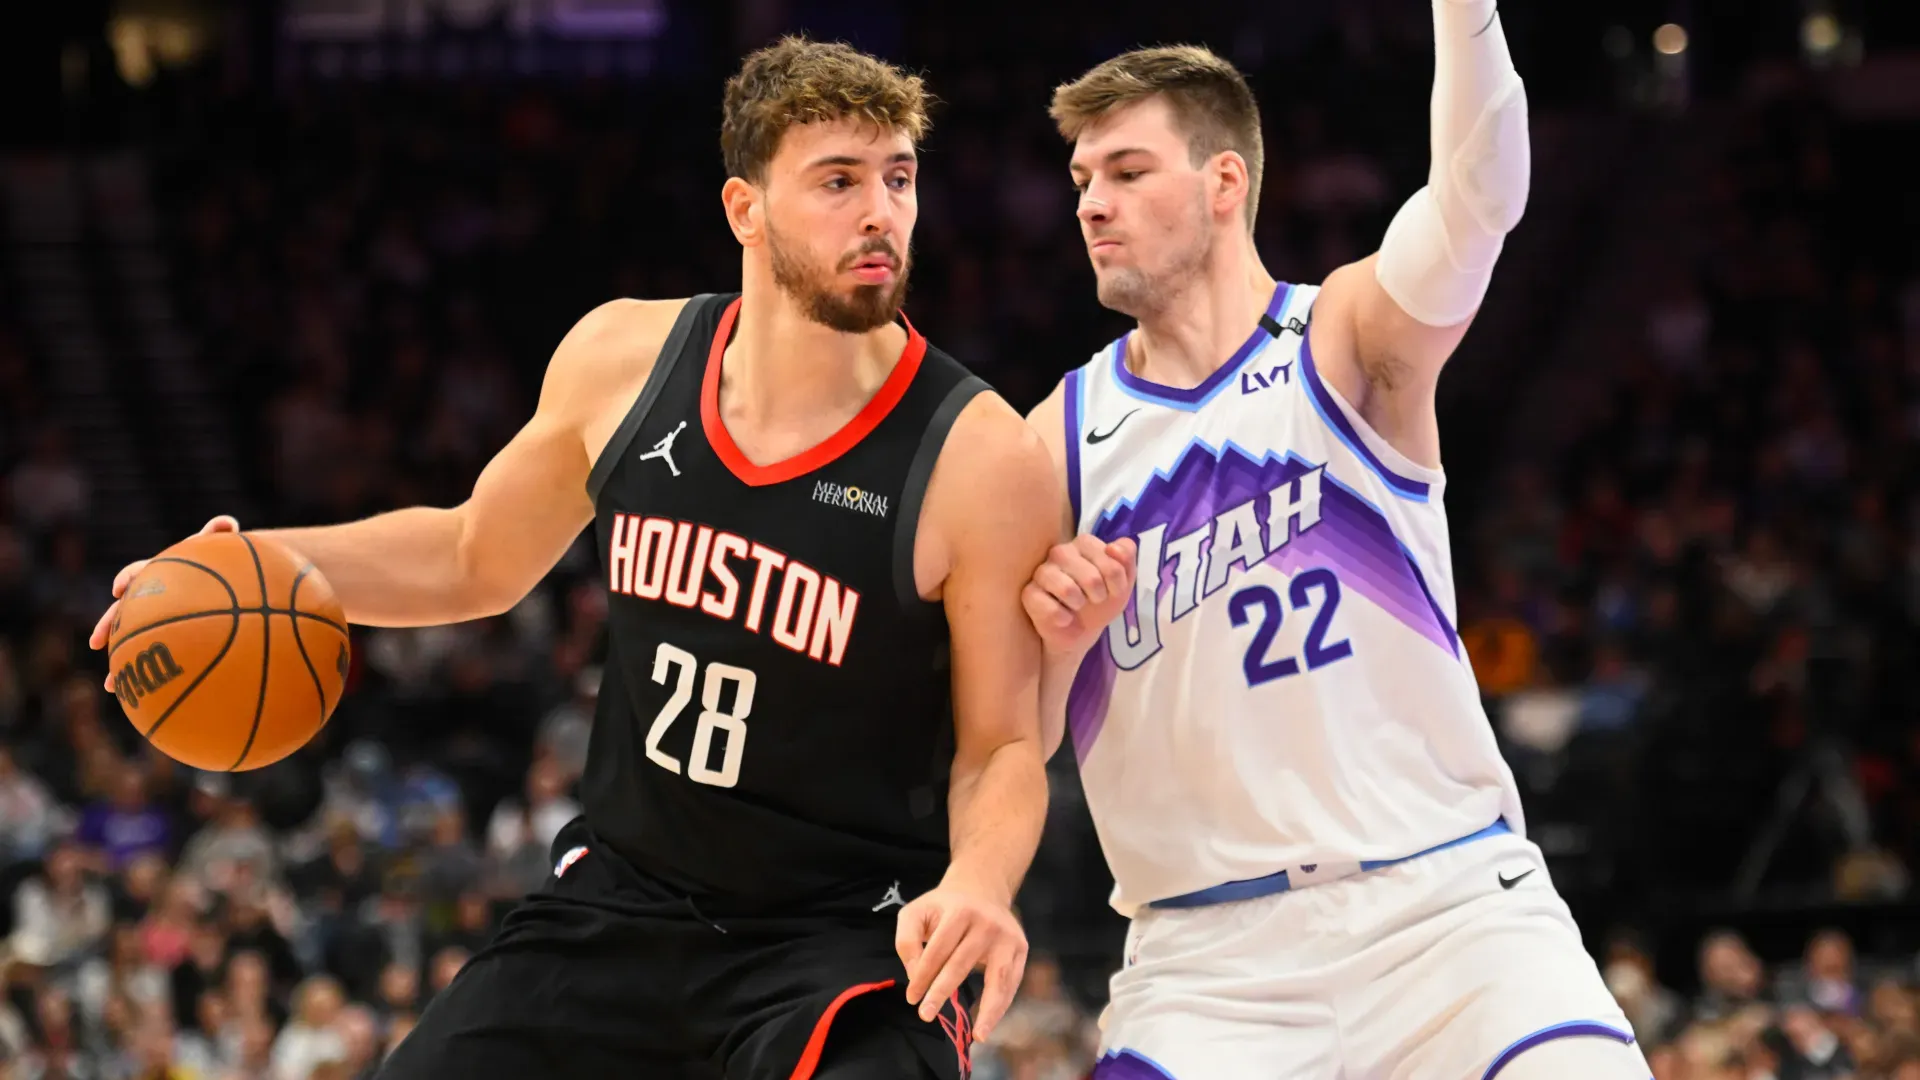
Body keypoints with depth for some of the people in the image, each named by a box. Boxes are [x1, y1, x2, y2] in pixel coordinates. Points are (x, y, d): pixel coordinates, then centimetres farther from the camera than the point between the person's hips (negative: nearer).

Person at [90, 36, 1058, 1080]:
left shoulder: (981, 458, -16)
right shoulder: (621, 359, -3)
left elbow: (1002, 745, -8)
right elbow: (474, 556, 15)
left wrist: (978, 880, -29)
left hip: (852, 942, -4)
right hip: (620, 902, 5)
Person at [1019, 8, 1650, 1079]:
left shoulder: (1348, 342, 2)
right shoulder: (1060, 438, 9)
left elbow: (1477, 199, -20)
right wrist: (1055, 641, -12)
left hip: (1445, 904, -2)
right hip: (1209, 958, 2)